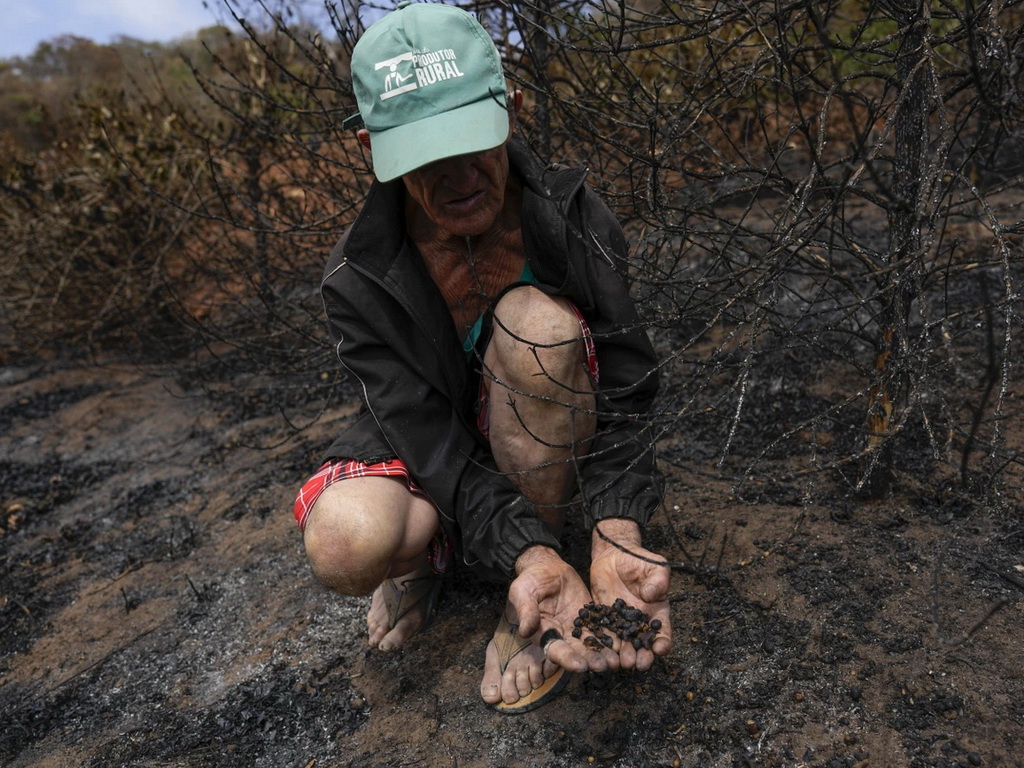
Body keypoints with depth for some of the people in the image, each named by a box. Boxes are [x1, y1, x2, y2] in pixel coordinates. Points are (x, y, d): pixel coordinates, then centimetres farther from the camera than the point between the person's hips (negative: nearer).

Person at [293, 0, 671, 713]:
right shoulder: (359, 279, -20)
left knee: (537, 320, -34)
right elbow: (432, 438, -24)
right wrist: (527, 552, -40)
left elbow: (625, 387, -19)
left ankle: (526, 602, -15)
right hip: (433, 444, -1)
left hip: (553, 440, 2)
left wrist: (617, 532, -34)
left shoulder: (574, 217, -19)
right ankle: (431, 546, 6)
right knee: (346, 541, -36)